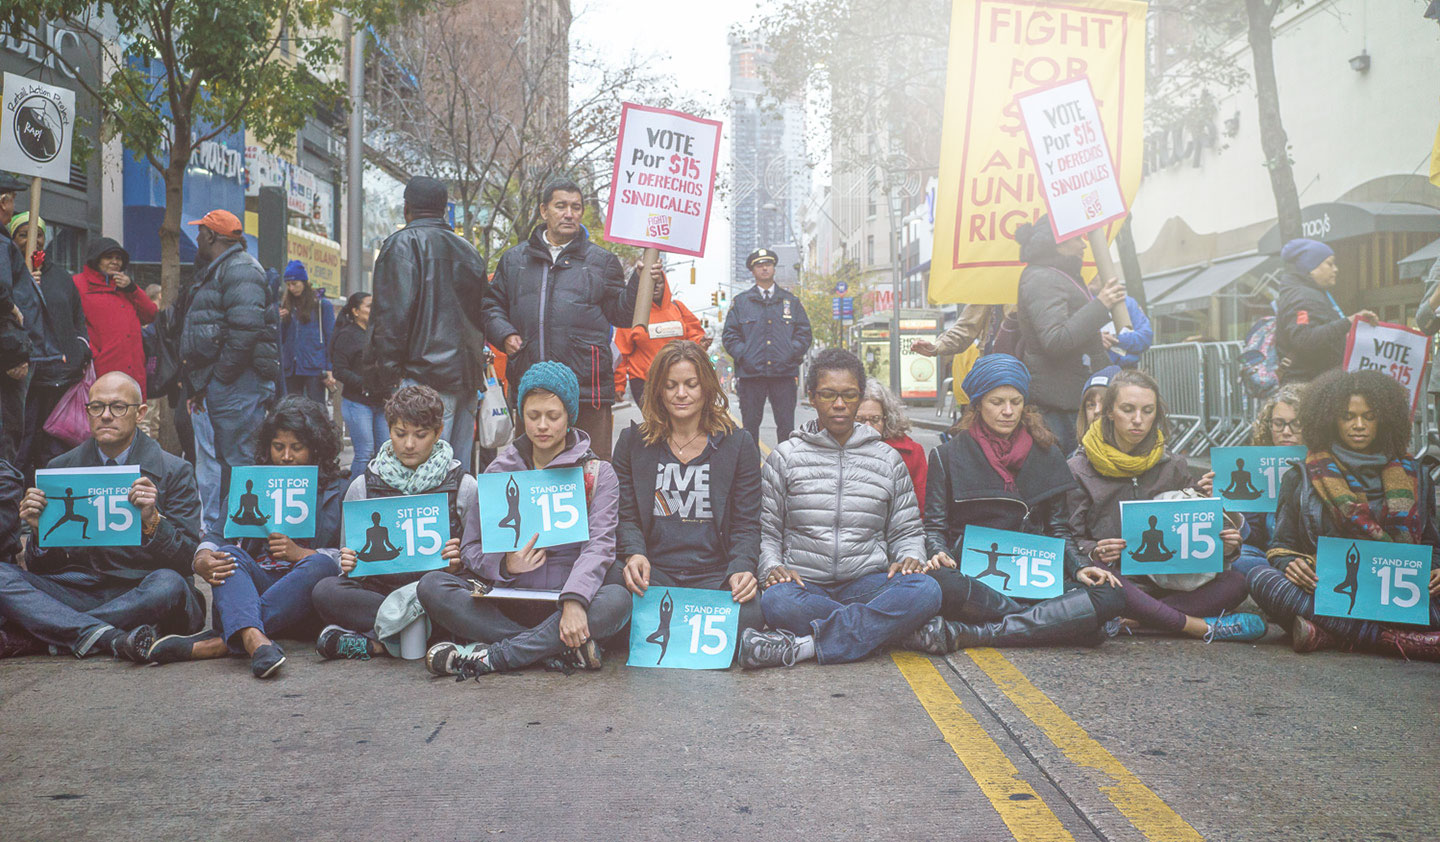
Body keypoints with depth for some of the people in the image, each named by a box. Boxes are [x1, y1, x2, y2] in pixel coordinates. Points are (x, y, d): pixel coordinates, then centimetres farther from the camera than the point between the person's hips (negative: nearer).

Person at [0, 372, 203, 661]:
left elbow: (189, 560, -6)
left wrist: (152, 521, -23)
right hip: (78, 590, 3)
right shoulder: (61, 469, 9)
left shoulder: (174, 471, 1)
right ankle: (113, 637, -33)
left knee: (167, 583, -35)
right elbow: (42, 568, 10)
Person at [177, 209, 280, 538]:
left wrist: (219, 377, -20)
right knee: (209, 464, 13)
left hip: (234, 386, -11)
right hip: (209, 384, 11)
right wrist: (197, 385, 16)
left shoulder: (240, 269, -10)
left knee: (239, 461, -6)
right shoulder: (211, 271, 23)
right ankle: (211, 532, 19)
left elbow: (245, 329, -22)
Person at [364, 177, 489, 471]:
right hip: (467, 377, 8)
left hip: (426, 374, -8)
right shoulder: (469, 251, 20)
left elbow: (391, 315, -12)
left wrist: (384, 377, -11)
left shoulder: (403, 243, -3)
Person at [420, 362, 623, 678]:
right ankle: (559, 649, -30)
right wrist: (505, 565, -18)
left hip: (564, 601, -2)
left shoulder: (598, 473, 6)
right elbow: (474, 549, 6)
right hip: (507, 601, 2)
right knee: (431, 586, -23)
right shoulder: (498, 471, 12)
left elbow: (599, 545, -9)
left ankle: (487, 657, -30)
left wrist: (574, 600, -29)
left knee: (617, 600, -34)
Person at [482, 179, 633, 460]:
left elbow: (622, 314, 6)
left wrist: (642, 285, -11)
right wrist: (505, 334, 3)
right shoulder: (514, 259, 16)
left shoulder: (601, 261, 11)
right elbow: (492, 305, 21)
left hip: (587, 385, -2)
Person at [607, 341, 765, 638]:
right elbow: (625, 517, 9)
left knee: (749, 614, -33)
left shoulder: (738, 444, 9)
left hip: (715, 574, 1)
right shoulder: (632, 442, 12)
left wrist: (742, 568, -15)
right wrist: (634, 554, -14)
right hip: (653, 572, 0)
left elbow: (746, 524, 6)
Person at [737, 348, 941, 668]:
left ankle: (801, 646, -35)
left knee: (925, 590, -32)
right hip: (804, 583, -2)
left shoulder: (888, 459, 14)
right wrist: (772, 567, -11)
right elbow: (765, 531, 9)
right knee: (776, 601, -38)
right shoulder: (785, 456, 10)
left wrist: (909, 558, -4)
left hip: (867, 582, 2)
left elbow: (907, 531, 19)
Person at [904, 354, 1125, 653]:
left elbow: (1058, 529, 17)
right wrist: (938, 554, -17)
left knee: (1111, 595, -27)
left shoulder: (1047, 454, 16)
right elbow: (934, 526, 6)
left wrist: (1079, 566, -3)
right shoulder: (947, 456, 8)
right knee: (940, 584, -39)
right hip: (972, 577, -3)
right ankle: (1048, 623, -25)